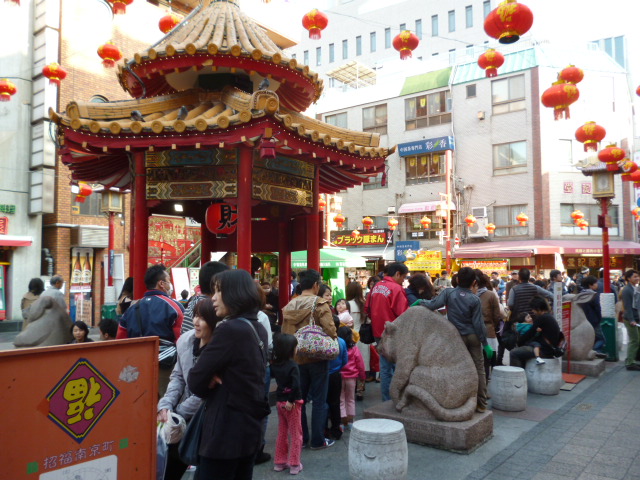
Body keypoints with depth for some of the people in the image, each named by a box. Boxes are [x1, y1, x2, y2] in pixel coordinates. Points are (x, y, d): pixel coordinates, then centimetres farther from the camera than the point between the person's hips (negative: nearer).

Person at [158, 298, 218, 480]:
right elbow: (178, 376, 7)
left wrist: (177, 412, -10)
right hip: (186, 414, 5)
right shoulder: (186, 340, -3)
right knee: (175, 458, 17)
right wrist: (166, 405, -7)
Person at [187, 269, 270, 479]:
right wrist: (215, 381, -5)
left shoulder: (229, 329, -21)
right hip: (250, 426, 8)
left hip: (225, 430, -8)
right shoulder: (259, 330, 7)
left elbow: (194, 381, -16)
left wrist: (210, 386, 4)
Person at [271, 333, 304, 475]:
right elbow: (296, 385, -29)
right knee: (295, 434, 8)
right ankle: (294, 465, 14)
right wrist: (291, 400, -21)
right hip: (291, 402, -6)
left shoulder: (275, 364, -1)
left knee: (282, 433, 19)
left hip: (279, 401, 6)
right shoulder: (292, 365, -21)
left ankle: (279, 462, 27)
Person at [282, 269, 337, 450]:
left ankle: (300, 437, 24)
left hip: (296, 358, 5)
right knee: (319, 401, 7)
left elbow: (285, 332, 3)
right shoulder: (319, 304, -14)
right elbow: (330, 330, -19)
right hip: (317, 357, -5)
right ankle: (317, 440, 13)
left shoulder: (289, 306, 1)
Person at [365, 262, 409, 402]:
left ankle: (386, 400, 21)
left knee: (385, 367, 14)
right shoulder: (396, 288, -15)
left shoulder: (376, 287, 8)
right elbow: (404, 314, -19)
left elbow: (367, 310, 13)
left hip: (379, 333, 7)